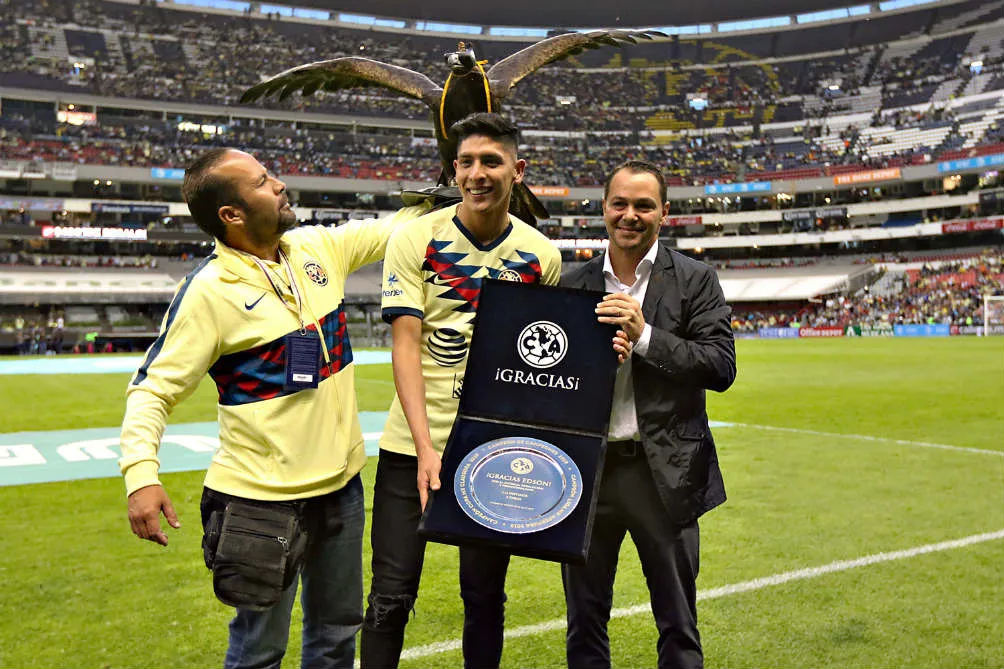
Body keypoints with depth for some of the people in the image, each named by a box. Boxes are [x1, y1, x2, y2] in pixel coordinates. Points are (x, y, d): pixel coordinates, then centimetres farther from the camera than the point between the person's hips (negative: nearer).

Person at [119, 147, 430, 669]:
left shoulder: (318, 248, 0)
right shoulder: (208, 292, -16)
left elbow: (390, 230, 14)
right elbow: (152, 389, -14)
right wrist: (141, 474, -27)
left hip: (341, 482, 6)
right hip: (262, 498, -6)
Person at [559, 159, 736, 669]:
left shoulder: (694, 281, -2)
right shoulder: (573, 284, 7)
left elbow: (721, 368, -10)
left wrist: (644, 335, -19)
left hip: (663, 472, -2)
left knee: (678, 626, 11)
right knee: (584, 620, 15)